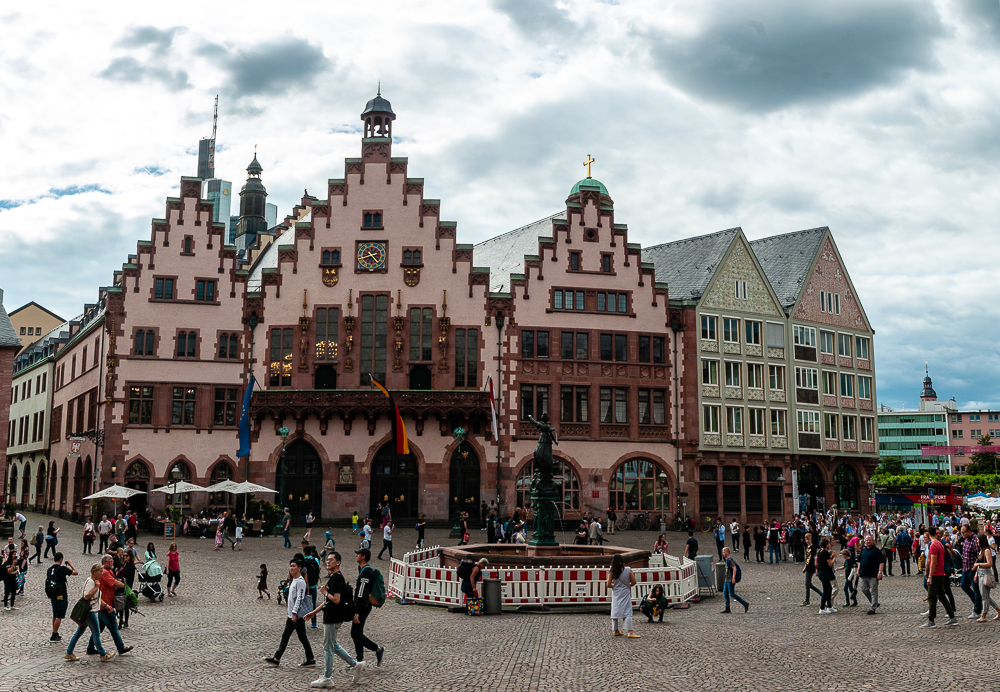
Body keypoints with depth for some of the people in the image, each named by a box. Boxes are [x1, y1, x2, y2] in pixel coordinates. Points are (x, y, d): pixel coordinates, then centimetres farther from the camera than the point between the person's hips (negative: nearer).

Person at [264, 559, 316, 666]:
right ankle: (276, 659, 13)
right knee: (285, 636, 10)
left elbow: (300, 599, -21)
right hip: (292, 615, 10)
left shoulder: (300, 581, -15)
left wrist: (295, 613, -24)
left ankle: (311, 660, 5)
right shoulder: (293, 581, 16)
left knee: (302, 637, -3)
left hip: (298, 615, -10)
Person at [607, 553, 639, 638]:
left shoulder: (612, 573, -7)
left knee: (615, 611, 13)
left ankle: (616, 631, 22)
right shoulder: (628, 570, -10)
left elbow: (608, 585, -7)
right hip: (625, 594, -2)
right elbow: (633, 582, -8)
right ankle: (630, 632, -15)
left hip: (616, 595, 2)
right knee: (627, 612, -5)